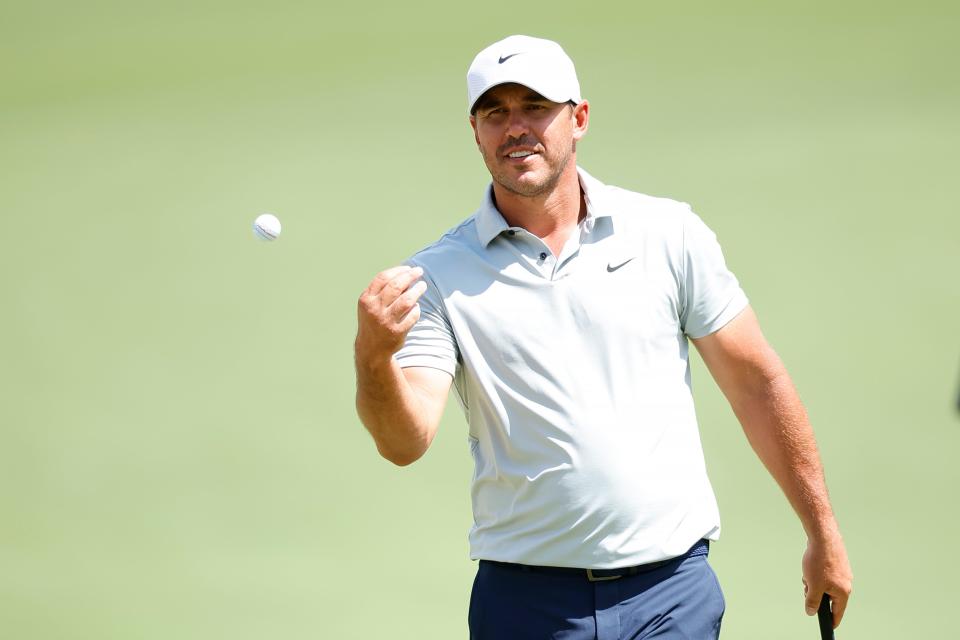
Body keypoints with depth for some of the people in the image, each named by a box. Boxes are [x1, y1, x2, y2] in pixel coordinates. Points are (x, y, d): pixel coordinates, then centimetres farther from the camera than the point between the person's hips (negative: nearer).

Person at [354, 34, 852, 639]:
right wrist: (375, 357, -34)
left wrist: (824, 535, 10)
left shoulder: (670, 234, 2)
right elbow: (407, 442, -12)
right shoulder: (438, 276, -1)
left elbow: (757, 383, 8)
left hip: (669, 591, 0)